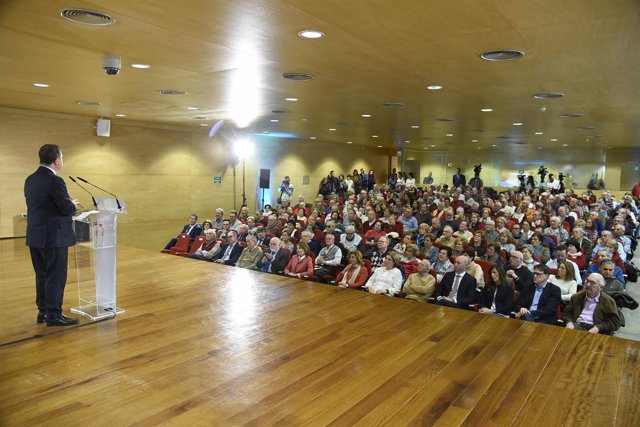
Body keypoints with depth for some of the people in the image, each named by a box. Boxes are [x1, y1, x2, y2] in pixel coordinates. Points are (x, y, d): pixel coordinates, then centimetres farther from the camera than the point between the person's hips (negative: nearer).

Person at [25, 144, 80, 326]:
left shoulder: (30, 180, 9)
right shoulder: (55, 181, -18)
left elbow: (40, 206, 13)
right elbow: (67, 209, -18)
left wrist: (67, 203, 17)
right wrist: (73, 204, 4)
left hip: (35, 236, 9)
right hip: (54, 237, -8)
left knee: (42, 276, 16)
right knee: (56, 277, 0)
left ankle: (43, 311, 24)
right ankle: (54, 315, 6)